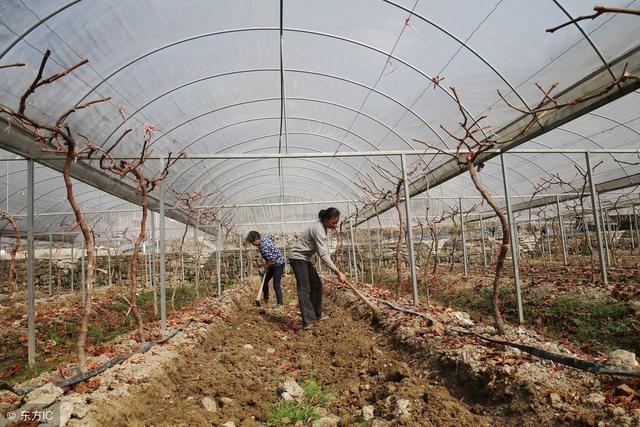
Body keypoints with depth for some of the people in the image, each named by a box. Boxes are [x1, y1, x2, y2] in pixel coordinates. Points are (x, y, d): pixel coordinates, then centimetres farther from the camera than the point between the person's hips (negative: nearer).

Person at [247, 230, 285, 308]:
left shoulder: (263, 247, -31)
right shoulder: (264, 237, -5)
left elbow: (272, 261, -30)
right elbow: (272, 238, 18)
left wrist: (266, 267, -8)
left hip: (278, 264, -10)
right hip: (273, 264, 10)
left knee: (276, 284, -11)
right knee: (265, 281, 15)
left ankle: (279, 304, -6)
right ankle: (265, 299, 31)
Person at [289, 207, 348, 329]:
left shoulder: (322, 227, 4)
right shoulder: (318, 230, -25)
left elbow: (323, 251, 8)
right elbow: (323, 255, -29)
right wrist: (338, 272, -29)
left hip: (305, 258, 10)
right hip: (297, 258, -10)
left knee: (317, 285, 9)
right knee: (304, 289, -14)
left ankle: (316, 315, 16)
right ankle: (308, 321, -15)